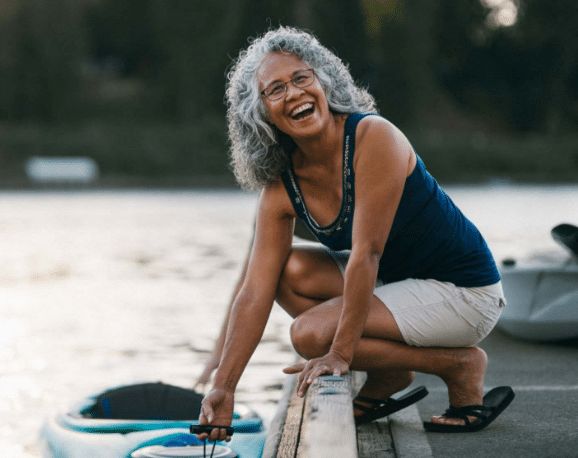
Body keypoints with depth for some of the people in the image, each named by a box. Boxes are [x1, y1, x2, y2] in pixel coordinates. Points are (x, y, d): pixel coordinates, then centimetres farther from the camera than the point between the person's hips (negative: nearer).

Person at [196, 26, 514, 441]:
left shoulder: (374, 137, -24)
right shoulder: (280, 189, -4)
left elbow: (366, 254, -26)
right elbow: (255, 294, -6)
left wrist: (340, 353, -25)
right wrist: (224, 387, -12)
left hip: (464, 291, -7)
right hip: (396, 280, 7)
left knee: (311, 333, -18)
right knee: (291, 272, -8)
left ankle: (461, 367, -4)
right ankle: (390, 377, 5)